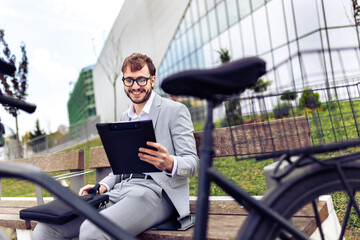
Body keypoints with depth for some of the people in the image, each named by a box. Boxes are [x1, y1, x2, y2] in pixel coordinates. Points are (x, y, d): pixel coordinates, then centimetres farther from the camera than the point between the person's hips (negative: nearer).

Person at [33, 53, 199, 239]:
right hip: (119, 190, 6)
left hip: (154, 191, -6)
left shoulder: (175, 110, 1)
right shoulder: (125, 117, 22)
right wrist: (103, 186, 7)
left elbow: (192, 163, -5)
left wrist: (170, 164, -28)